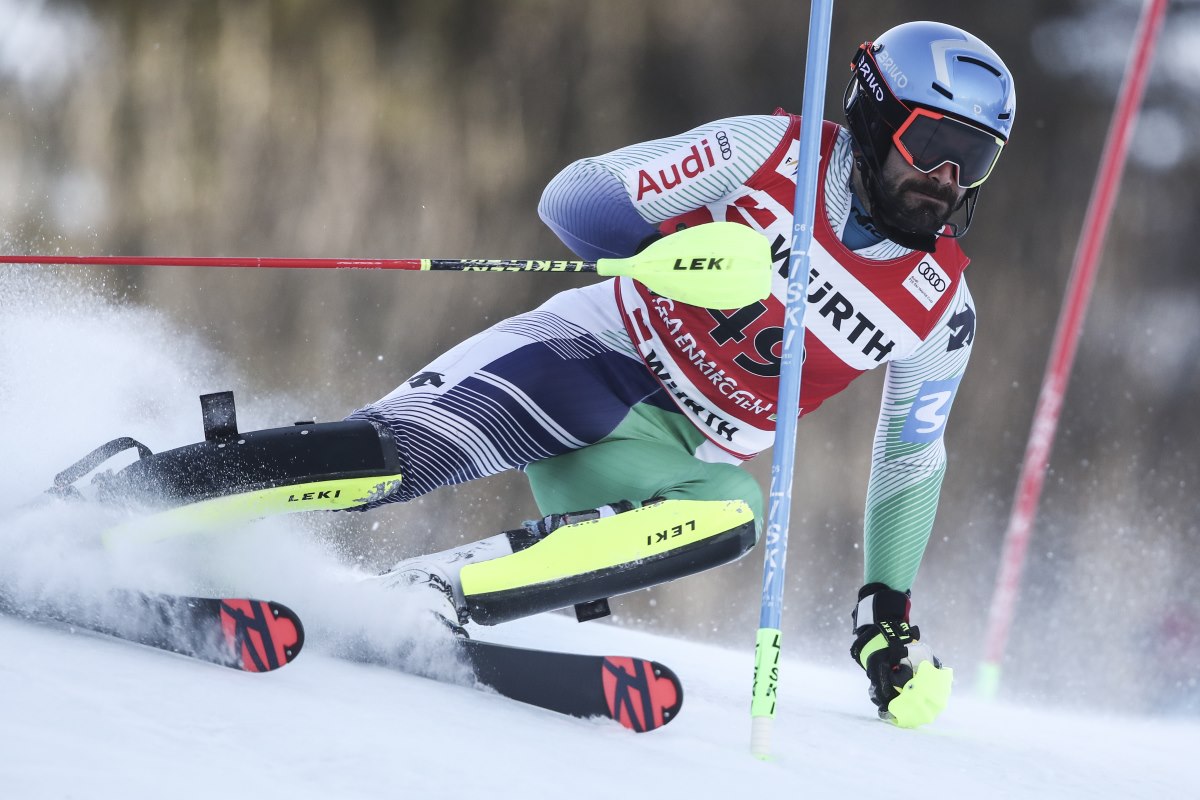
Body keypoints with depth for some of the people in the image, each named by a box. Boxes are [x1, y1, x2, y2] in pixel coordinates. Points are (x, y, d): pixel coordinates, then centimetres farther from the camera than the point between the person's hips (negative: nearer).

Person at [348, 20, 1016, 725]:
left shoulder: (941, 307, 0)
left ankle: (441, 590, -37)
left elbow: (913, 456, 14)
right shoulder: (769, 153, -9)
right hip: (590, 350, -2)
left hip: (677, 455, 3)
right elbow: (572, 197, -8)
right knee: (413, 451, -33)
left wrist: (888, 616, 10)